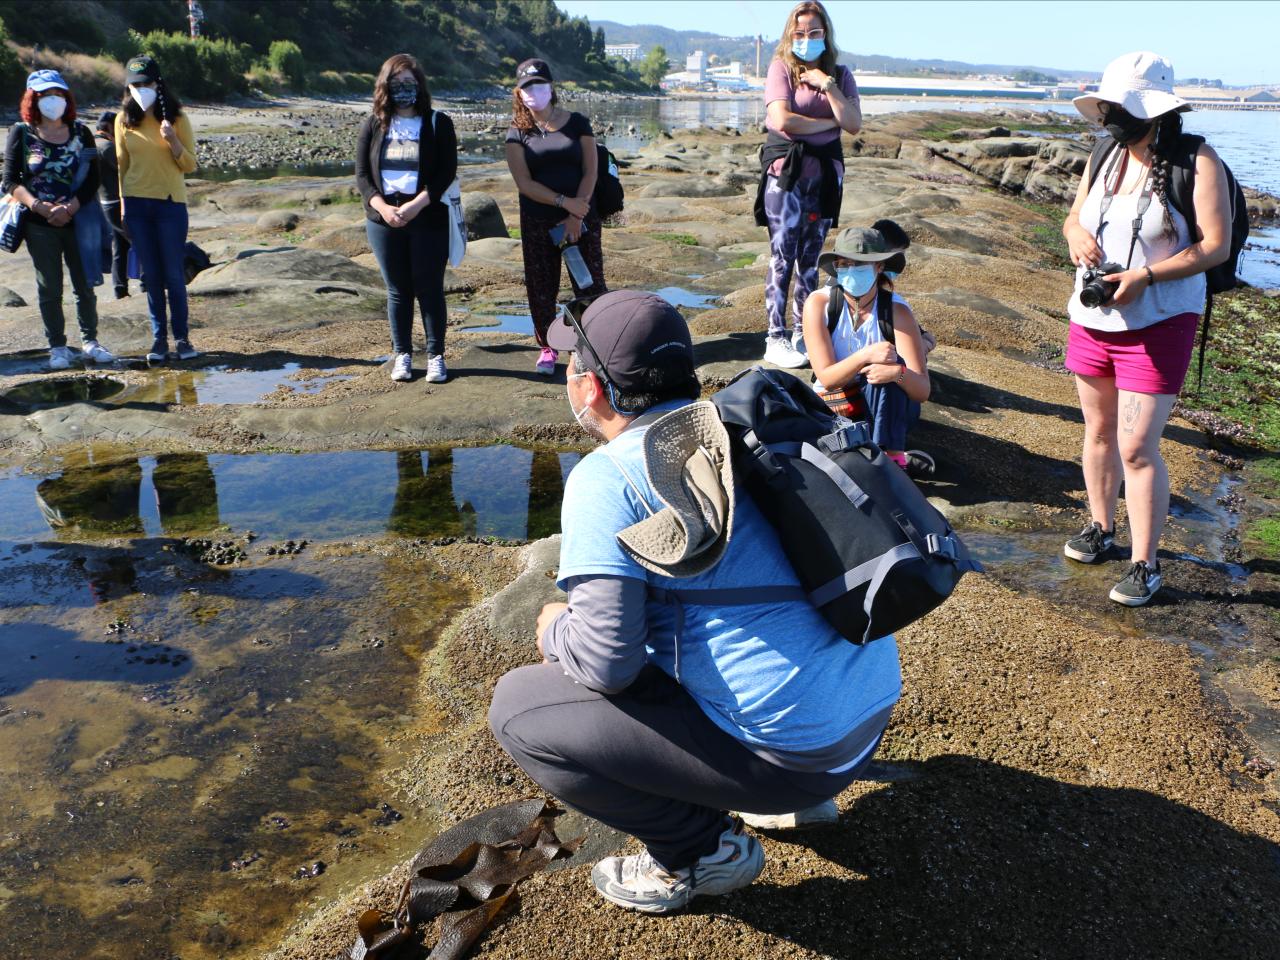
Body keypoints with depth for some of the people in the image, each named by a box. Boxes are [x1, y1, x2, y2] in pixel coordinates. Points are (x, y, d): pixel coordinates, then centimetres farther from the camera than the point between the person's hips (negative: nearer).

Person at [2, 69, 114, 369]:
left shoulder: (80, 133, 6)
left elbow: (93, 178, 1)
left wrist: (69, 208, -13)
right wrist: (40, 207, -16)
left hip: (78, 220, 1)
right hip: (39, 225, -1)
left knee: (85, 285, 6)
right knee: (49, 289, 4)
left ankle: (90, 340, 20)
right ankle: (57, 347, 13)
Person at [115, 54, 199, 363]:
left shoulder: (176, 119, -1)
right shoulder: (124, 120, 6)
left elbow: (190, 166, -1)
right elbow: (121, 164, 13)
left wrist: (173, 142, -18)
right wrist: (123, 206, 10)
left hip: (171, 203, -2)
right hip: (136, 204, 2)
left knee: (174, 274, 0)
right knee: (150, 274, 5)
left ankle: (181, 337, 9)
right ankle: (159, 338, 10)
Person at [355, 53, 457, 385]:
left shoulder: (438, 123, 1)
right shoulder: (374, 124, 9)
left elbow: (446, 173, -7)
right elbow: (362, 174, 5)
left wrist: (415, 206, -18)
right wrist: (383, 207, -13)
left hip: (429, 218, -2)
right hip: (383, 220, 3)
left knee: (429, 288, 1)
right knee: (398, 290, 8)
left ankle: (436, 355, 9)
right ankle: (402, 355, 17)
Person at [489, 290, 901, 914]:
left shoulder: (608, 476, -14)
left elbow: (607, 663, -19)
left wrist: (554, 630, 4)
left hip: (790, 754, -8)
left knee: (517, 706, -3)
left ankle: (704, 850, 5)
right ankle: (803, 791, 24)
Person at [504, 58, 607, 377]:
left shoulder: (577, 123, 3)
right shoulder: (518, 133, 3)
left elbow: (590, 171, -2)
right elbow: (524, 182, -7)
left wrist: (575, 216, -13)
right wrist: (565, 202, -17)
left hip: (580, 217, -1)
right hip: (537, 223, 1)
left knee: (590, 283, -3)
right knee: (541, 288, 5)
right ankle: (547, 348, 19)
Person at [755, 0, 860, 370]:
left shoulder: (840, 74, 10)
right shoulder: (781, 67, -2)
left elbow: (854, 124, -3)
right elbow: (781, 120, -17)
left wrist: (828, 85, -11)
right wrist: (827, 123, -7)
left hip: (825, 172, 4)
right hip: (785, 171, -4)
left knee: (810, 258, 9)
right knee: (782, 256, -6)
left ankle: (803, 333, 17)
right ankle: (775, 339, -2)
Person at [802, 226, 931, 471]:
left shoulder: (896, 311, -16)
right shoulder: (819, 303, -15)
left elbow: (923, 391, -21)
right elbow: (826, 377, -21)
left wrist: (899, 373, -44)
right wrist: (865, 355, -40)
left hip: (887, 409, 1)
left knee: (890, 365, -32)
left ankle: (892, 457, -25)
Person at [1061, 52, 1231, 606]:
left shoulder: (1196, 163, -13)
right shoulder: (1104, 158, 6)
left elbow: (1215, 246, -15)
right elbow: (1075, 216, 16)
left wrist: (1144, 276, -26)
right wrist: (1075, 231, -9)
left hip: (1157, 324, -6)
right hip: (1091, 318, 7)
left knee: (1137, 448, -8)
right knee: (1098, 430, 17)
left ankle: (1145, 566, 4)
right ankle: (1100, 529, 36)